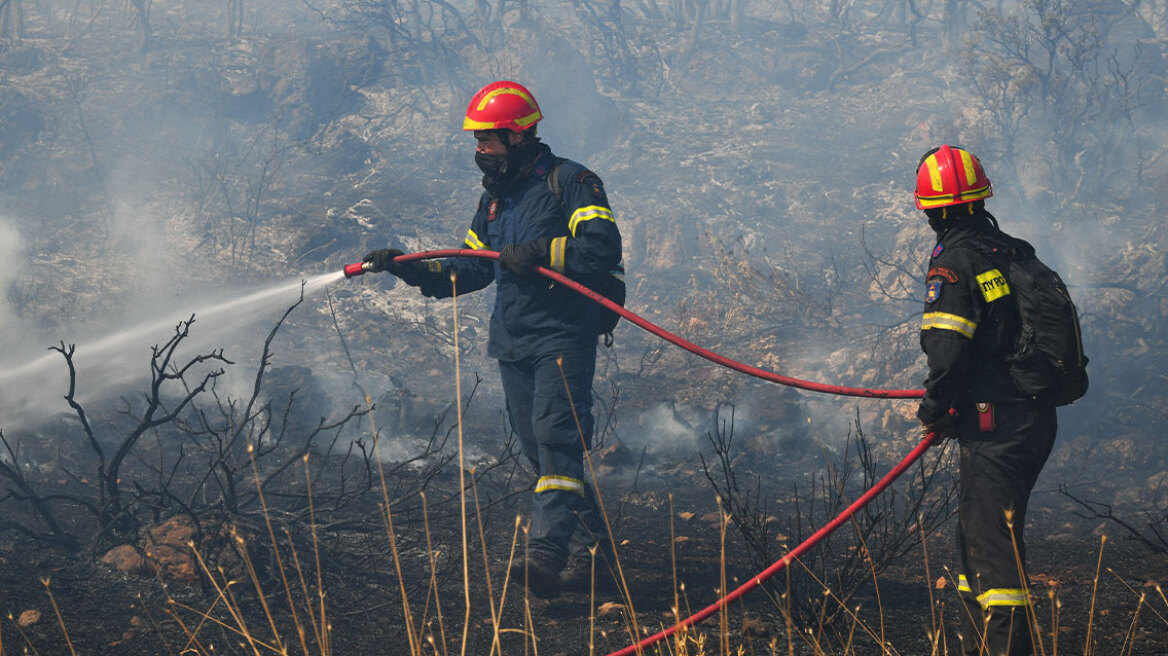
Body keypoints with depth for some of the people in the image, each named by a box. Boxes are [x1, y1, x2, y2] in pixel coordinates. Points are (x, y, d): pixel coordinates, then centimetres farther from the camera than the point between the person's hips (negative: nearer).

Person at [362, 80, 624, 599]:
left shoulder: (571, 182, -5)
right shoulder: (495, 197, 19)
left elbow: (603, 248, -16)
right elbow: (473, 269, 21)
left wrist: (542, 253, -23)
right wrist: (412, 269, 10)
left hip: (563, 339, -8)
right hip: (512, 344, 8)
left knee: (555, 437, -18)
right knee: (539, 450, 8)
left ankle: (546, 554, -27)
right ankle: (596, 538, 21)